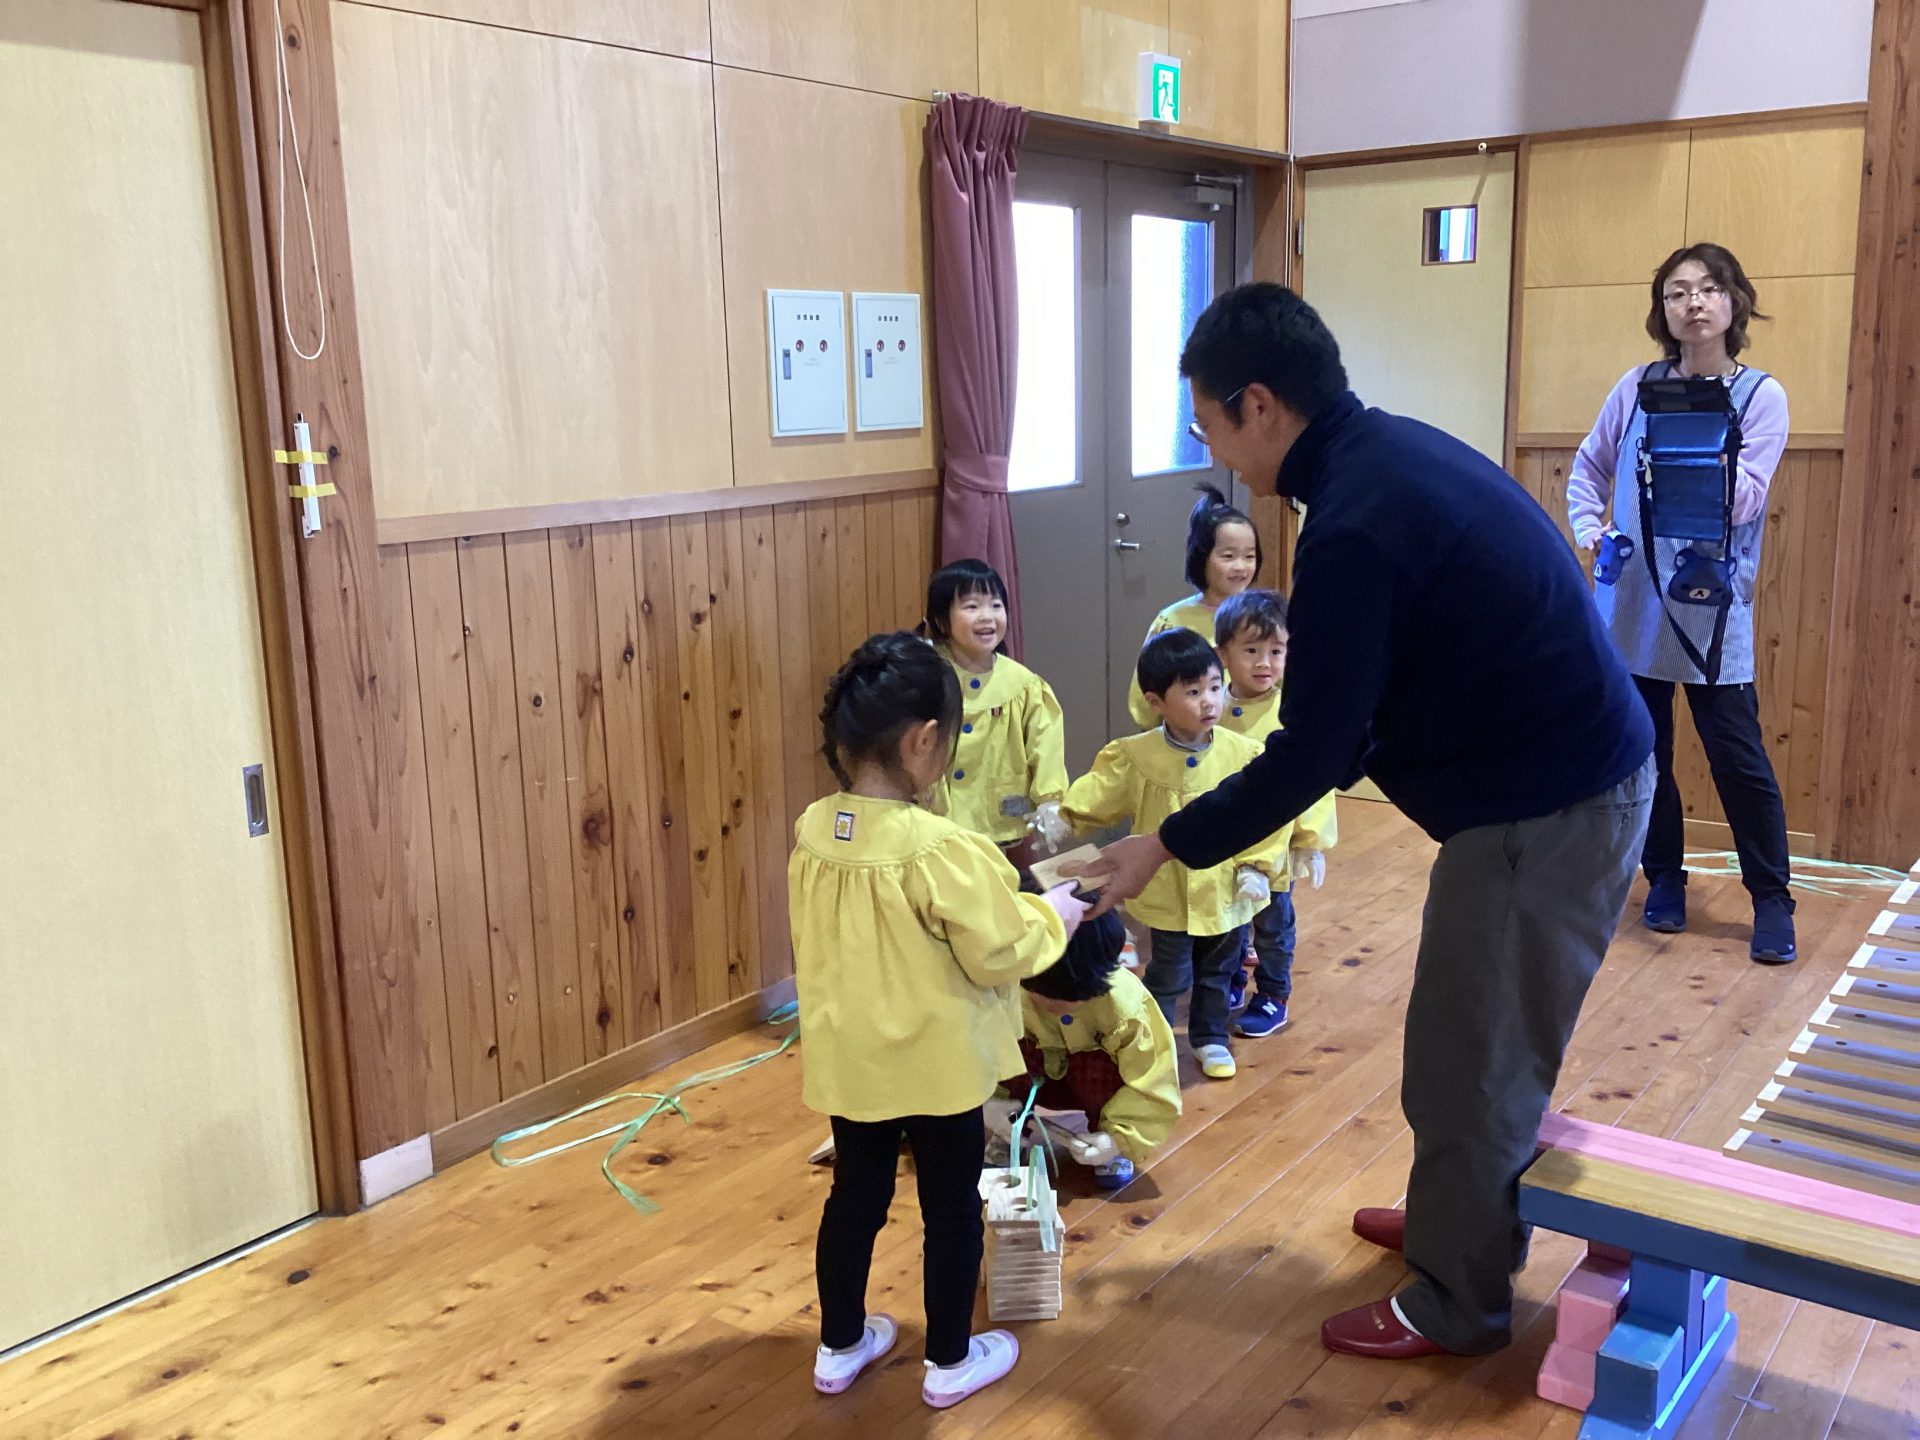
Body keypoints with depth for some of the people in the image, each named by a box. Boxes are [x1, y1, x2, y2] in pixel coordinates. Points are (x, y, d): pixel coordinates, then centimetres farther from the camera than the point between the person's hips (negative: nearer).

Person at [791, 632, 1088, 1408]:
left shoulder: (812, 832, -7)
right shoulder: (943, 848, -26)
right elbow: (998, 956, -18)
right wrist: (1050, 915, -1)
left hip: (847, 1058, 5)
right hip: (936, 1063, -5)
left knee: (855, 1196, 21)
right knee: (951, 1208, 14)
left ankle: (839, 1347, 36)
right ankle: (950, 1361, 29)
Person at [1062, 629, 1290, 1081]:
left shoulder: (1244, 755, -12)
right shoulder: (1135, 757, -13)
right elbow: (1094, 798, -5)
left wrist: (1257, 867, -11)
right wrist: (1059, 817, -20)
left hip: (1226, 891, 2)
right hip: (1169, 894, -2)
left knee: (1217, 973, 20)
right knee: (1168, 976, 8)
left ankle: (1210, 1039, 40)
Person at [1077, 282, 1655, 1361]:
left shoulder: (1355, 525, -25)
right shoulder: (1391, 452, 6)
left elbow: (1312, 752, -20)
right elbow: (1357, 717, 13)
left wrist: (1167, 847, -8)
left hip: (1547, 808, -10)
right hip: (1580, 770, 10)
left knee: (1471, 1054, 5)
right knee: (1489, 1036, 24)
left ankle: (1457, 1303, 23)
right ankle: (1470, 1218, 43)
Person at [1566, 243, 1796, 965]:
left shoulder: (1761, 396, -2)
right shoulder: (1638, 386, 4)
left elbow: (1742, 502, -10)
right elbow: (1589, 467, 13)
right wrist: (1588, 529, -3)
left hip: (1712, 605, -3)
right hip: (1632, 601, 3)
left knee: (1737, 754, -2)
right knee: (1642, 748, 10)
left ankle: (1771, 899, 12)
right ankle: (1664, 879, 26)